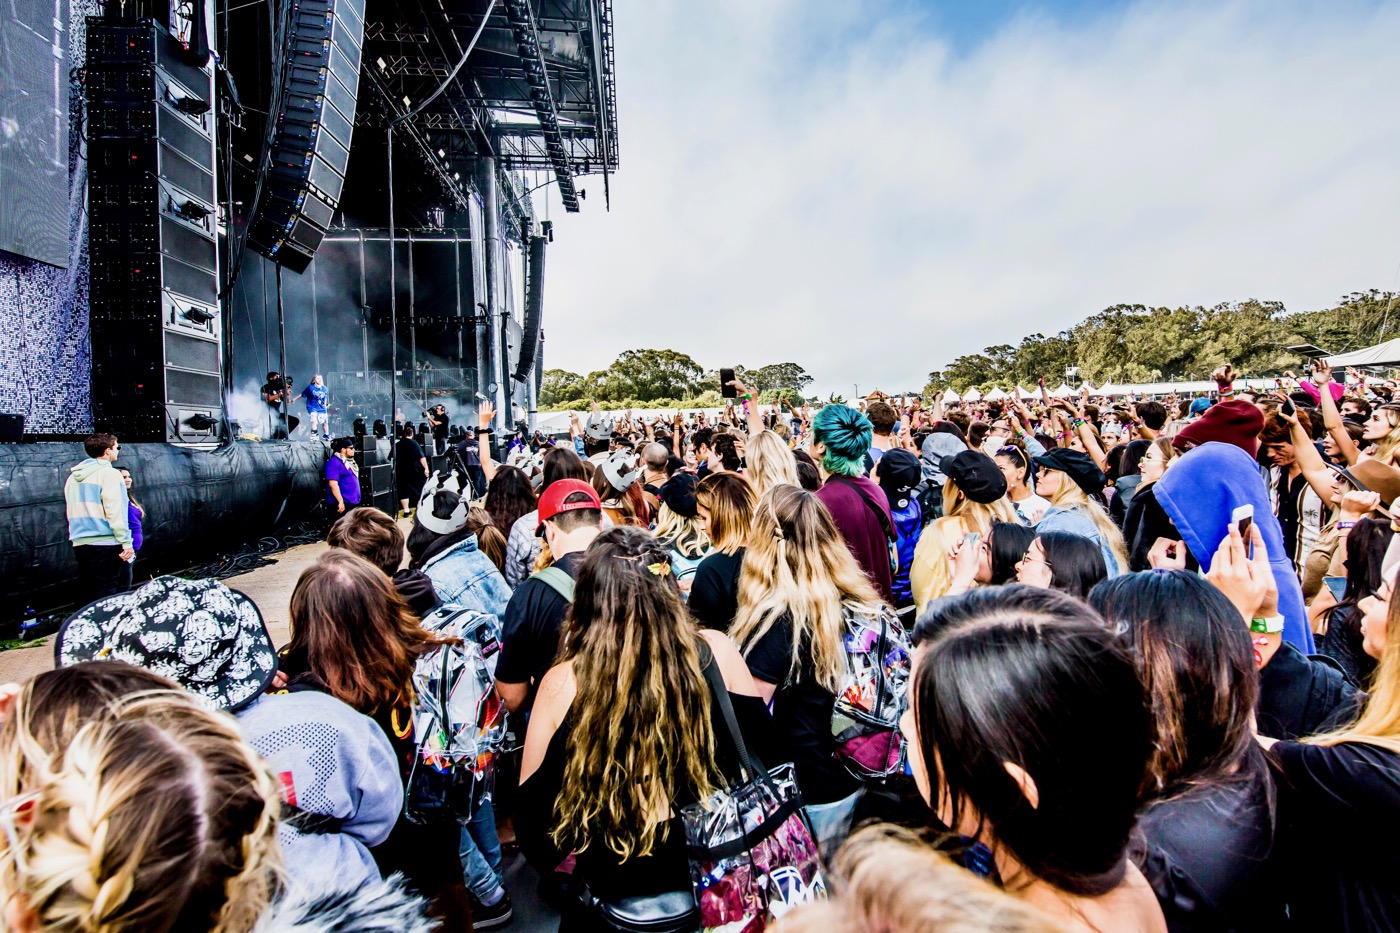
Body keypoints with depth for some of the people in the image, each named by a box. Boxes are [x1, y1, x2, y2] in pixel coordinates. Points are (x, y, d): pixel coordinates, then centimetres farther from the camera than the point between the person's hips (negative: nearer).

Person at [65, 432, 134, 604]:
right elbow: (114, 511, -17)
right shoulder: (109, 473, -9)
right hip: (108, 544, -8)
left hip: (80, 544, 8)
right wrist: (126, 542, -17)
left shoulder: (74, 476, 15)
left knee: (86, 598, 14)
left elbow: (73, 513, 19)